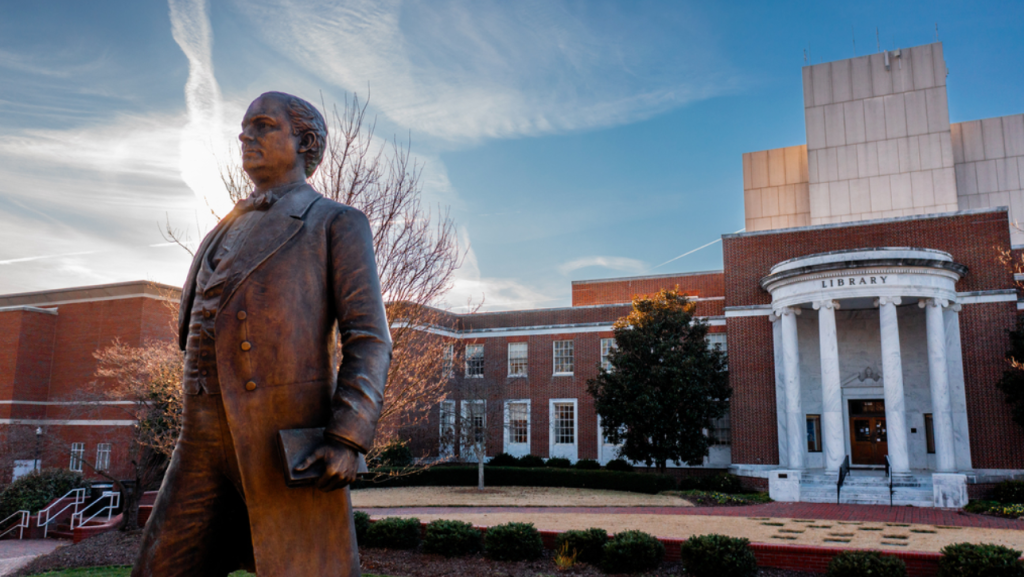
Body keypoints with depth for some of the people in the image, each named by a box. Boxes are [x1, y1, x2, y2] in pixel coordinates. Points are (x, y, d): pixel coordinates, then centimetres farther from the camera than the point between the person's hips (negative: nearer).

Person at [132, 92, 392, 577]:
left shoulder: (338, 224, 3)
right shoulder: (226, 235, 24)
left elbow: (368, 340, -7)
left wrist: (348, 440, -19)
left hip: (291, 446, -6)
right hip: (207, 441, 6)